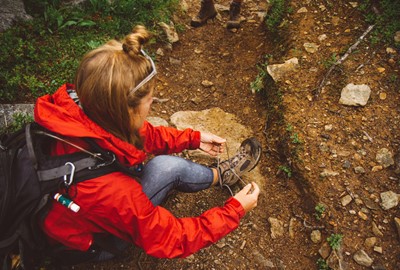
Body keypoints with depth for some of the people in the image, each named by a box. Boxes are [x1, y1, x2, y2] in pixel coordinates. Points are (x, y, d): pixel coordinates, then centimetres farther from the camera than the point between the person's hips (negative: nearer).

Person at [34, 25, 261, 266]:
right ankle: (221, 176, 9)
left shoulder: (76, 107, -23)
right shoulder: (109, 189, -42)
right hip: (89, 246, -6)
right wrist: (235, 209, -14)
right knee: (168, 167, -19)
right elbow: (173, 239, -25)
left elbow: (142, 135, -3)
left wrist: (194, 138, 3)